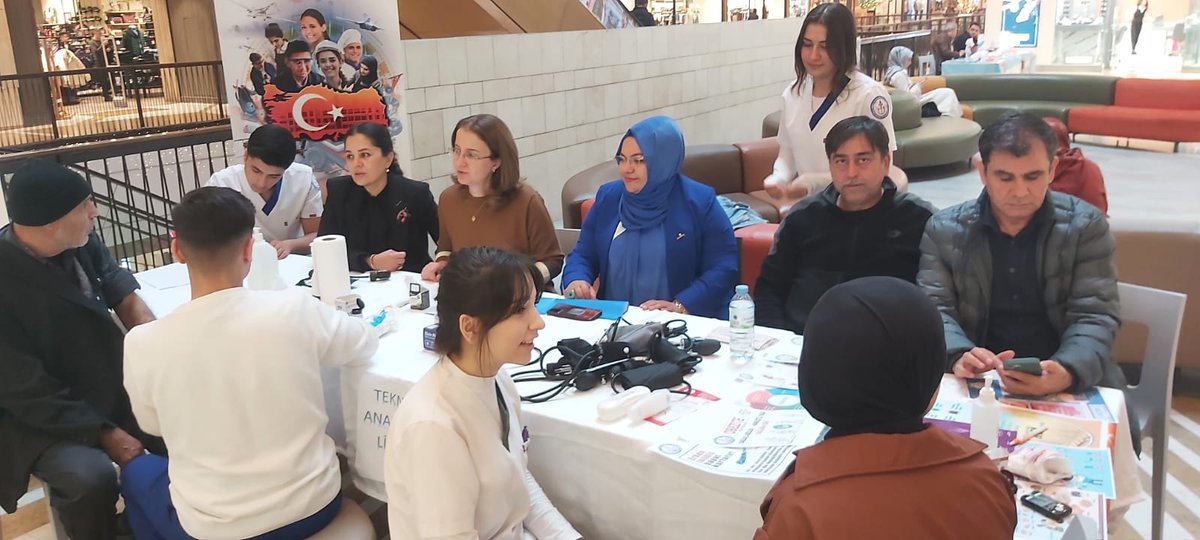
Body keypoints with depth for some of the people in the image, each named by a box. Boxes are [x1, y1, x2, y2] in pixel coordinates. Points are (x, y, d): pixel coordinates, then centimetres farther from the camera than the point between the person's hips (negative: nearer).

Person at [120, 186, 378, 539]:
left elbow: (154, 426, 3)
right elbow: (367, 344, 3)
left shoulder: (143, 343, -16)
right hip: (315, 504, 1)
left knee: (136, 471, 30)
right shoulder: (296, 309, -18)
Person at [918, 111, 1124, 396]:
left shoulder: (1086, 225, 0)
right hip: (978, 381, 0)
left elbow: (1095, 317, -6)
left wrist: (1068, 372, -27)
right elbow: (934, 309, -5)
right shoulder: (944, 229, 0)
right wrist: (958, 357, -27)